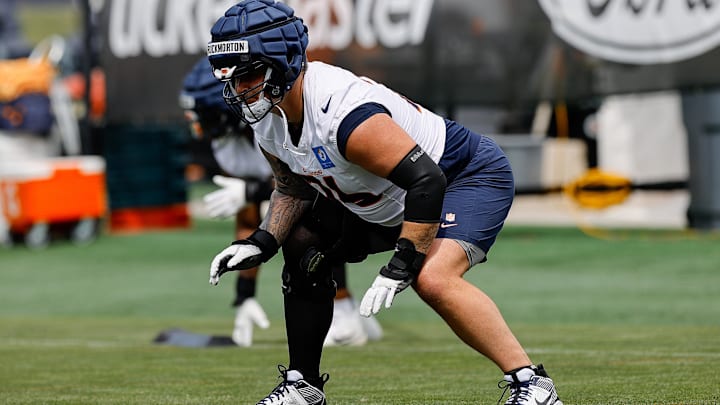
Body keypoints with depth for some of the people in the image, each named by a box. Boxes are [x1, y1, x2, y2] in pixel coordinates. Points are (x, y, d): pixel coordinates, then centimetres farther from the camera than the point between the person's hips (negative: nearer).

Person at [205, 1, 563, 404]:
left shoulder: (342, 112, -35)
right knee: (303, 247, 11)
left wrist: (401, 267, -37)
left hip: (470, 175, -10)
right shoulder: (267, 118, -7)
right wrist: (262, 243, -5)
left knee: (433, 279, -32)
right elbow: (294, 188, 12)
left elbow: (426, 179, -37)